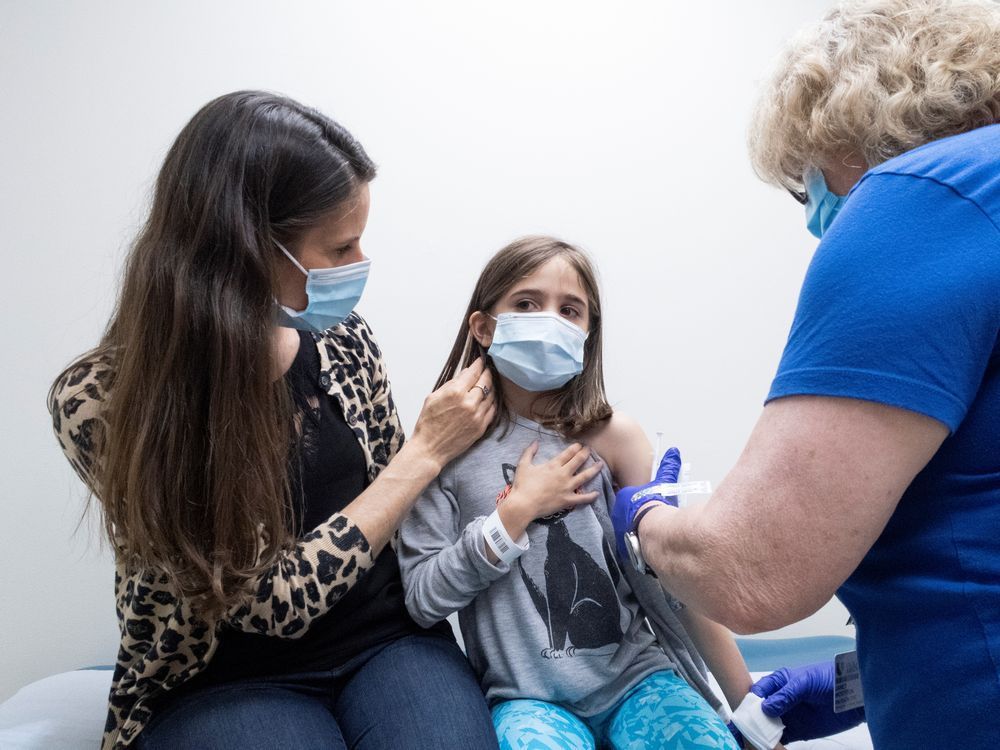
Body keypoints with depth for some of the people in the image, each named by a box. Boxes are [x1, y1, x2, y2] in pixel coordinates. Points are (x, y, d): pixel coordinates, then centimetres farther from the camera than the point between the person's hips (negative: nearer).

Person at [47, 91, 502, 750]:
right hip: (221, 683, -3)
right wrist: (426, 451, -17)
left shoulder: (339, 337, -4)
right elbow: (276, 598, -19)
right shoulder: (101, 401, -19)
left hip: (385, 640, 3)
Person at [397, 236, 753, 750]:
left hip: (634, 677, 2)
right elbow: (422, 600, -5)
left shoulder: (610, 435, -4)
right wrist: (515, 514, -14)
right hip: (528, 697, -1)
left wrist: (747, 703, -4)